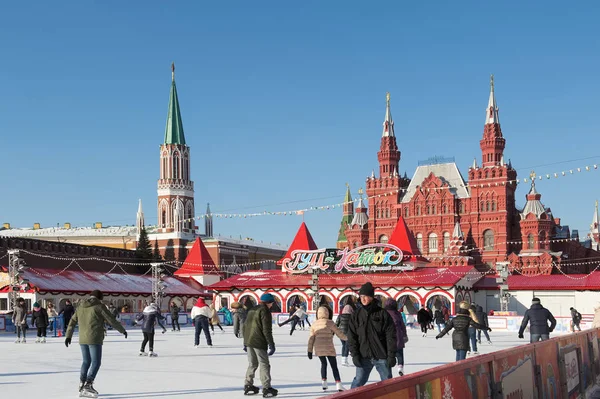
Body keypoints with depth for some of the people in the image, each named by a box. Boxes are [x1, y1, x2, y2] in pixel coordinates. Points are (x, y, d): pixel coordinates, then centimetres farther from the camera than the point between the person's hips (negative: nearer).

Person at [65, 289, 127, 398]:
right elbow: (111, 320, -4)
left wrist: (68, 336, 25)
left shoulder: (80, 306, 13)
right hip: (95, 340, -6)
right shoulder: (99, 306, -6)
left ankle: (82, 385, 19)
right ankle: (88, 385, -12)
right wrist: (122, 330, 7)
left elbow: (72, 322, 17)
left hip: (82, 340, 7)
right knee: (96, 362, -2)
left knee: (86, 361, 18)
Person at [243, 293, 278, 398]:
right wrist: (271, 344, -12)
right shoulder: (265, 311, -10)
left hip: (248, 342, 8)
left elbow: (245, 326, 19)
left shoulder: (252, 310, 16)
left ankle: (248, 386, 20)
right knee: (264, 365, -2)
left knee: (252, 364, 17)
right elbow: (267, 330, -15)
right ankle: (266, 388, -3)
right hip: (259, 343, -8)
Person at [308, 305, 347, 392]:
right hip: (329, 348, -4)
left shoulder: (314, 324, 4)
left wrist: (310, 351, 9)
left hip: (318, 349, 4)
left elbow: (311, 339, 4)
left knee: (323, 364, 23)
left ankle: (324, 382, 15)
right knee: (334, 366, 3)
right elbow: (339, 333, -2)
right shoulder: (330, 323, -7)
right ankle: (338, 384, -7)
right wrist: (347, 338, 16)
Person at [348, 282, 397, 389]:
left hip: (382, 357, -1)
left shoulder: (383, 314, -4)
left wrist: (391, 355, -9)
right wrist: (354, 354, -5)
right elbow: (352, 337, 4)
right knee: (358, 382, 1)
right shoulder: (356, 315, 3)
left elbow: (391, 336, -5)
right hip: (364, 357, 2)